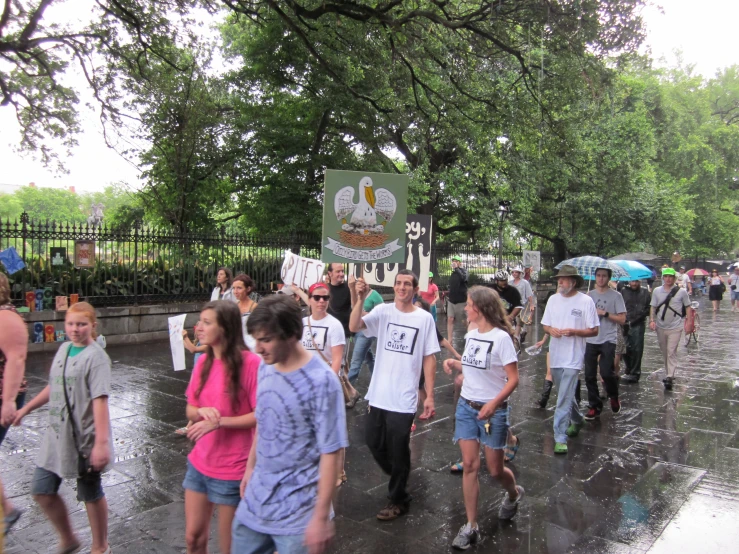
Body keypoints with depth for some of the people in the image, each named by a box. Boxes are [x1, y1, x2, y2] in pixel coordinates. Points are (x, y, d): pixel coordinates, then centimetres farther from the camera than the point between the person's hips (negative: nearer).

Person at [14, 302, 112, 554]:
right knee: (42, 490, 12)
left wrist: (102, 442, -31)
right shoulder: (64, 349, 5)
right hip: (57, 435, 7)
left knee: (90, 494, 9)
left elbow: (100, 400, -25)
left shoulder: (96, 357, -18)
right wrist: (25, 409, 22)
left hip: (85, 438, -7)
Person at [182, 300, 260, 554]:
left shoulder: (250, 363, -19)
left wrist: (218, 422, -23)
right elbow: (190, 410, 7)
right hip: (199, 464, 6)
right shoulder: (203, 361, 2)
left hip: (232, 470, -6)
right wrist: (203, 412, -15)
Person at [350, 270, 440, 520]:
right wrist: (360, 299, -29)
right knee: (374, 443, 17)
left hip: (403, 398, -3)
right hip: (378, 395, 3)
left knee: (398, 451, 8)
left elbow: (429, 358, -2)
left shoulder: (425, 318, -5)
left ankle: (398, 500, 30)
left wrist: (430, 396, -3)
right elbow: (354, 326, -16)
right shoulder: (383, 311, -2)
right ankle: (398, 477, 45)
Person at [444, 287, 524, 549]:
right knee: (470, 465, 2)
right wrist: (454, 363, -1)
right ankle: (471, 526, 11)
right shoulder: (471, 335, 4)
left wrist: (493, 404, -28)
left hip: (493, 410, -5)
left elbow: (513, 379, -17)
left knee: (495, 470, 8)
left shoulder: (501, 337, -16)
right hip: (466, 407, 5)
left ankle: (514, 494, 42)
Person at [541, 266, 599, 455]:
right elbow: (545, 325, 12)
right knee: (565, 395, 21)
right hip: (555, 355, 6)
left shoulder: (585, 301, -8)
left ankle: (560, 439, -6)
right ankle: (577, 421, 45)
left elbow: (594, 331, -6)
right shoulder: (553, 299, 6)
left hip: (572, 358, -6)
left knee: (564, 400, -10)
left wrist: (573, 331, -21)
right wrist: (551, 330, -11)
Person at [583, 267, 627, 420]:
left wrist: (605, 313, -14)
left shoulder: (615, 296, -1)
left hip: (608, 340, -4)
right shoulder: (589, 295, 12)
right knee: (589, 375, 4)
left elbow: (622, 319, -5)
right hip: (591, 340, 4)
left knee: (606, 373, -13)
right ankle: (594, 406, 17)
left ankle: (614, 397, 18)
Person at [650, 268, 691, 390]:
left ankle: (670, 377, -14)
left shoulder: (681, 292, -4)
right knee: (665, 353, 13)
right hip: (661, 327, 4)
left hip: (675, 327, -4)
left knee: (671, 353, -10)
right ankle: (669, 374, 27)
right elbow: (653, 306, 5)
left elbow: (687, 307, 4)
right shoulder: (657, 291, 3)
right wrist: (652, 320, -8)